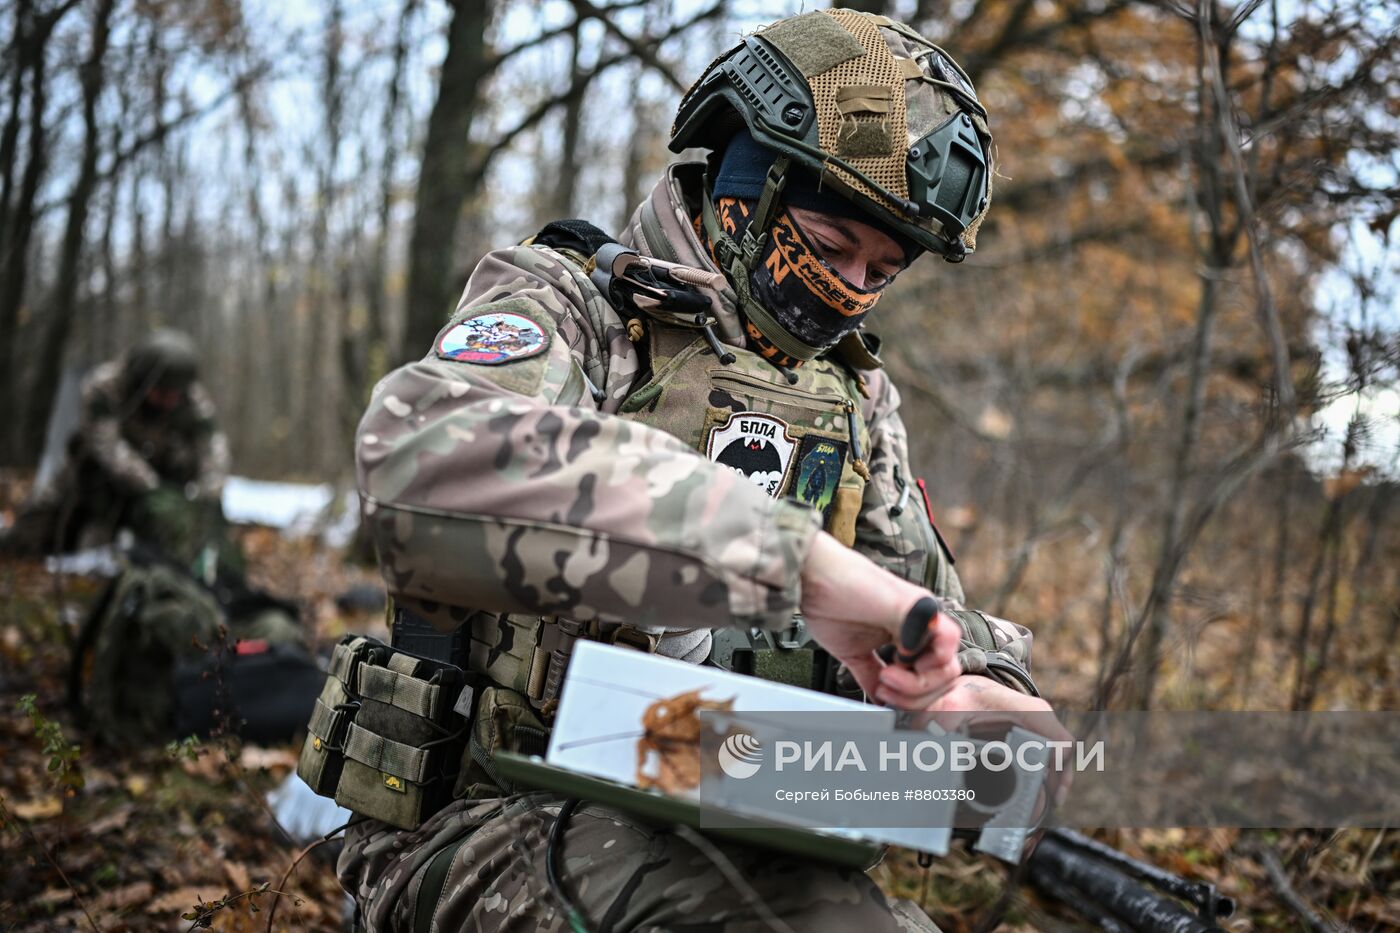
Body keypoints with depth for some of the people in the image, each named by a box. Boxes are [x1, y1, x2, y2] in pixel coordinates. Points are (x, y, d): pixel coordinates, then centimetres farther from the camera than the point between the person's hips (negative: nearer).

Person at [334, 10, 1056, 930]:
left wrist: (986, 694, -6)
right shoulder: (571, 301, -4)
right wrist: (796, 557, -35)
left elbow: (939, 619, 22)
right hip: (504, 809, -5)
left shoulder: (859, 395, 17)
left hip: (733, 837, 6)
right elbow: (431, 458, -29)